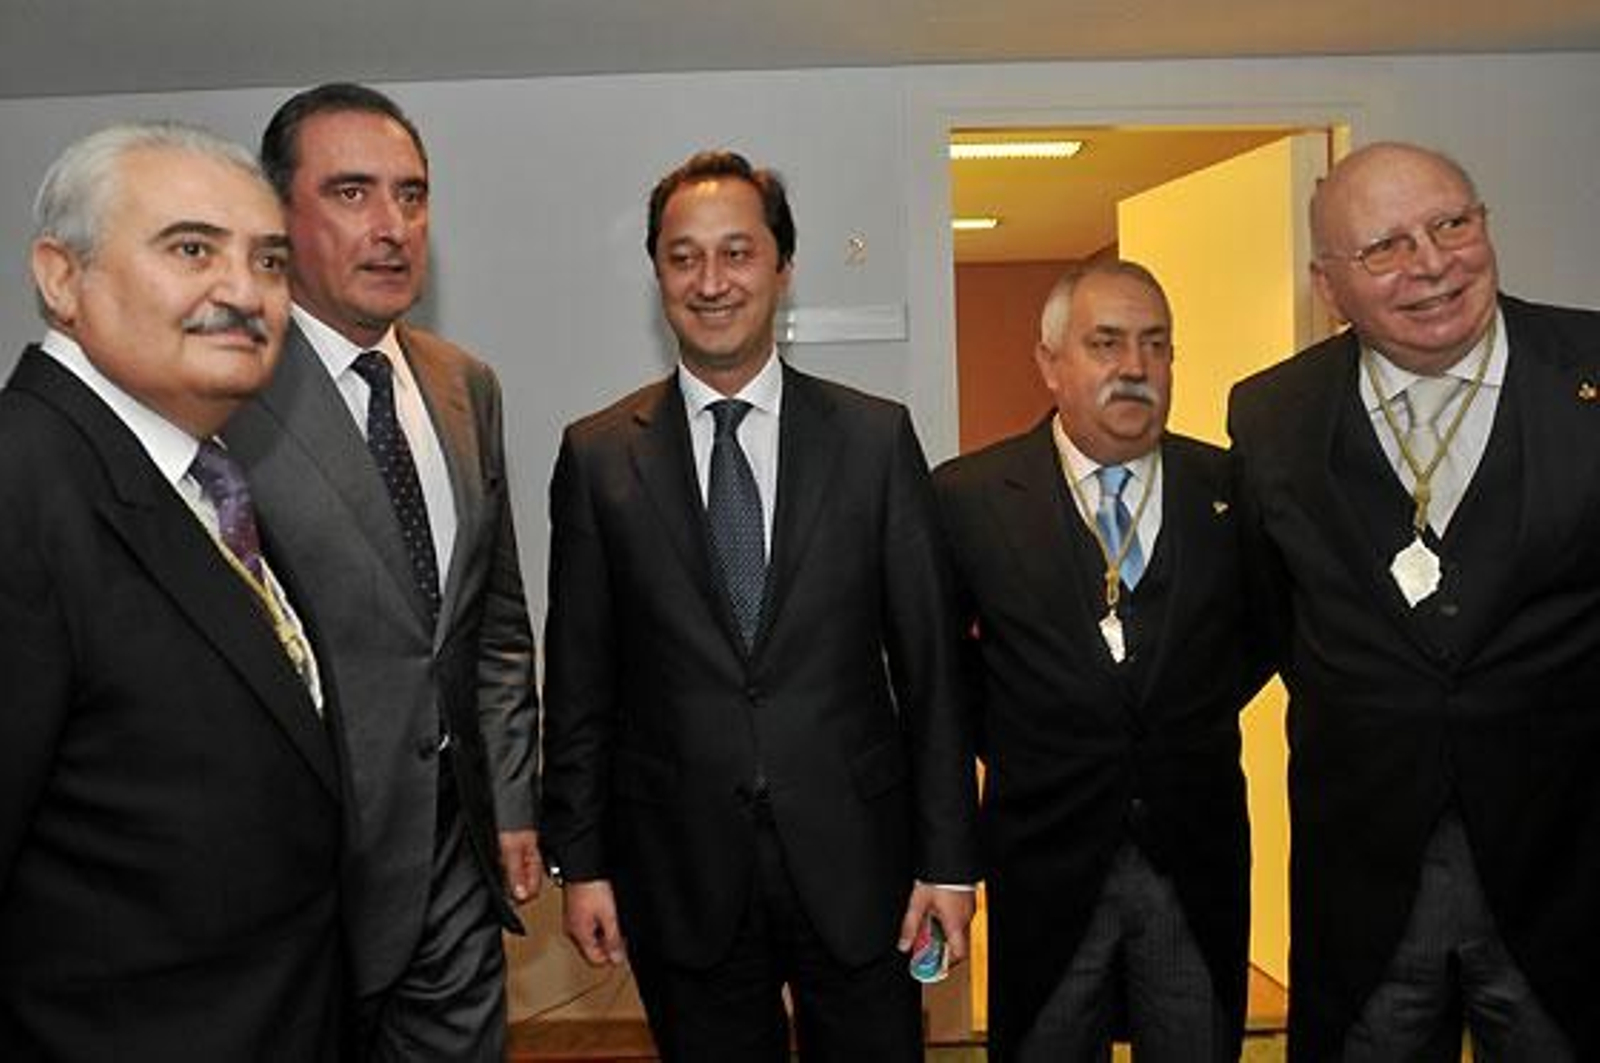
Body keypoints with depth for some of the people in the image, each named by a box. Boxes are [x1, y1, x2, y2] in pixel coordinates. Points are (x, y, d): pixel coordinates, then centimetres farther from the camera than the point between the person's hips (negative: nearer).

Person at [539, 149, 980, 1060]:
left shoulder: (877, 437, -1)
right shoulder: (598, 456, 0)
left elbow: (931, 662, -1)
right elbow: (579, 677, 3)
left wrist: (949, 856, -2)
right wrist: (580, 860, 2)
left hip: (854, 859, 0)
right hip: (681, 873, 0)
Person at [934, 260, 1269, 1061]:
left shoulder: (1229, 487, -1)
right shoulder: (967, 495, -7)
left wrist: (1199, 713, 4)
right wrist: (1000, 741, 0)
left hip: (1197, 857, 2)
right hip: (1045, 861, -1)